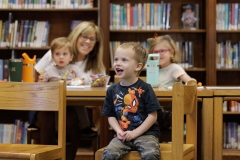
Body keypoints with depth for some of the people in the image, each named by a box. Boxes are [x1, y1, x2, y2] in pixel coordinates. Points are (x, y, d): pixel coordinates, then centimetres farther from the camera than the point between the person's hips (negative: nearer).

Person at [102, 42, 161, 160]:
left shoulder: (145, 88, -5)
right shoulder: (112, 90, 7)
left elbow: (152, 116, -6)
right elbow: (111, 116, 11)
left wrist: (135, 132, -12)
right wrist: (119, 131, -7)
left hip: (145, 133, -3)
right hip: (123, 135, 3)